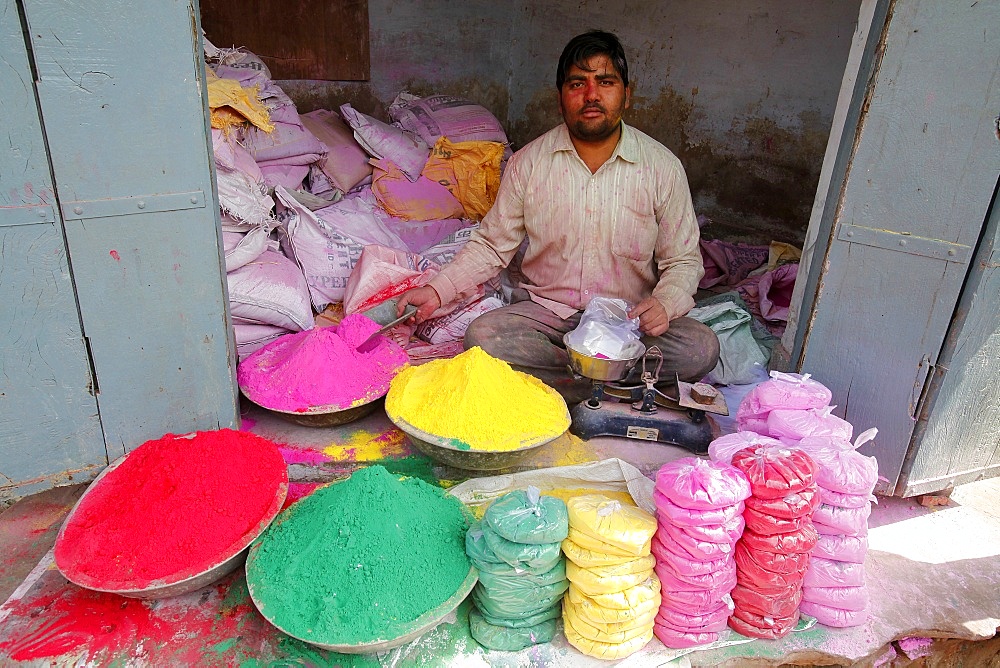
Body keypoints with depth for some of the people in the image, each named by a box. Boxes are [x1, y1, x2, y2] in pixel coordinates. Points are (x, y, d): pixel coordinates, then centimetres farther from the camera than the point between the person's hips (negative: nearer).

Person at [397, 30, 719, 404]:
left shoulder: (663, 167, -2)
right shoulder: (528, 162, 0)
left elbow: (683, 260, 3)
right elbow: (493, 245, 6)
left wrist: (665, 304, -19)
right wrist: (438, 289, -9)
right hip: (544, 311, 1)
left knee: (701, 348, -27)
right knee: (482, 337, -29)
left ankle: (556, 376, -21)